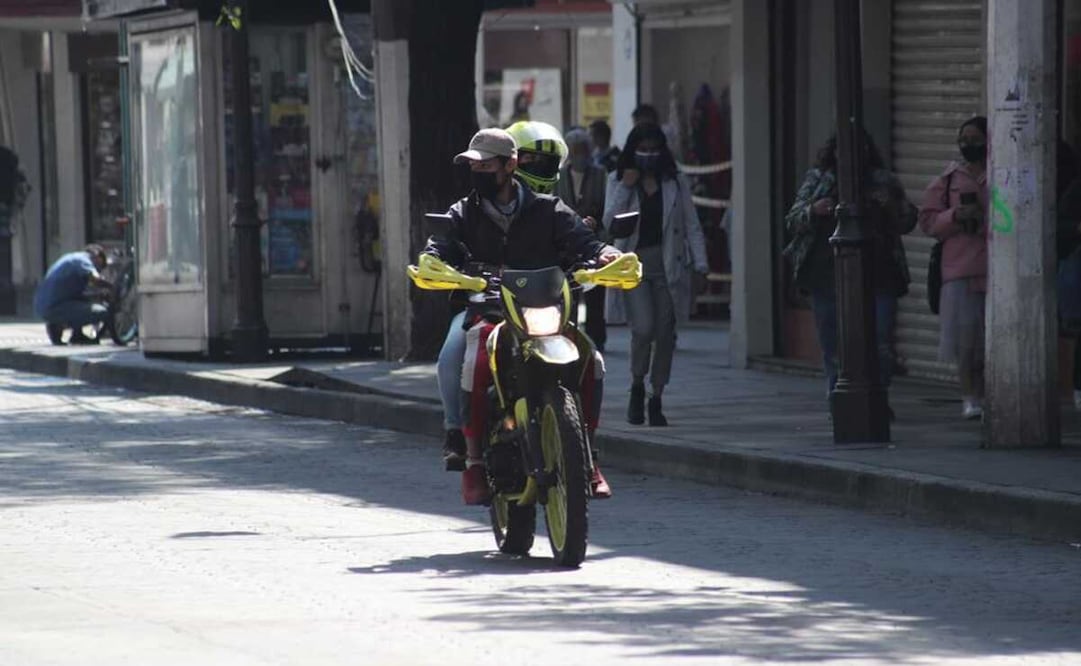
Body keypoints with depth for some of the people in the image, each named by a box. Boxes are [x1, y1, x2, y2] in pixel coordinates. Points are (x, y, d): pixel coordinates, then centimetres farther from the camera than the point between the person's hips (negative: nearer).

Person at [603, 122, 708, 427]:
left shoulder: (676, 182, 9)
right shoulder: (618, 181, 7)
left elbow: (692, 226, 8)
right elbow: (610, 223, -3)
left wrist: (700, 265, -2)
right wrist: (626, 187, -10)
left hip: (668, 264, 2)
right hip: (634, 264, -2)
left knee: (665, 333, 1)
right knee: (643, 328, -17)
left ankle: (656, 397, 14)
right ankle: (637, 387, 6)